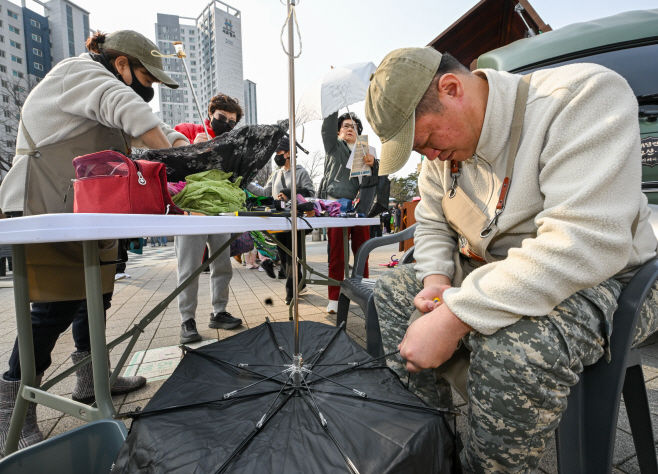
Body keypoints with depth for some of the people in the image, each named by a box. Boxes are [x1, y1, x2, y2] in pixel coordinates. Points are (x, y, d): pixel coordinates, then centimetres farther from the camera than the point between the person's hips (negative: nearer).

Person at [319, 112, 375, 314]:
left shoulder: (365, 151, 23)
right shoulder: (334, 147, 16)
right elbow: (327, 127, -1)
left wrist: (373, 163, -11)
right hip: (337, 206, -3)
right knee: (337, 254, -3)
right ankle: (334, 299, 4)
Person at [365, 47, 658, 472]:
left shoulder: (584, 95, -21)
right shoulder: (446, 145, 2)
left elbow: (584, 244, -33)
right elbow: (432, 226, 10)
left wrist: (453, 317, -34)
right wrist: (435, 280, -11)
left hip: (600, 276, -6)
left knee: (515, 345, -37)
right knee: (391, 292, -1)